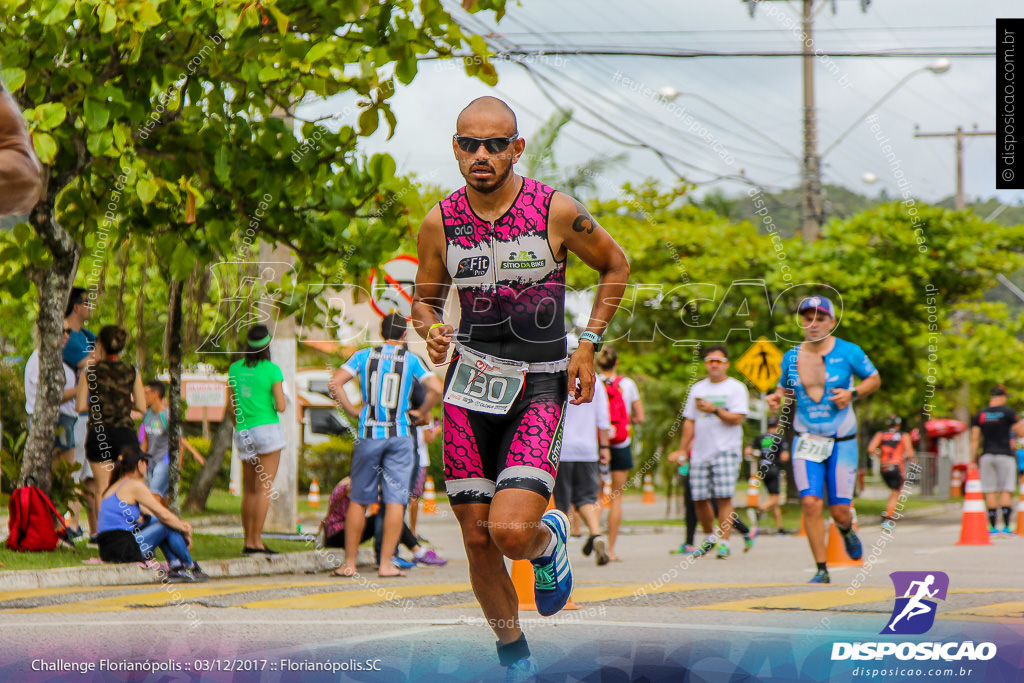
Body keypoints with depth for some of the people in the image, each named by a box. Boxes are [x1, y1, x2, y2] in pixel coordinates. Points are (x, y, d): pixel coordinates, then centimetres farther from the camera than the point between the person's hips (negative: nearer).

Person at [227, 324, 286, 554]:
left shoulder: (235, 369, 6)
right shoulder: (272, 370, -8)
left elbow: (231, 407, 11)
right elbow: (281, 406, -10)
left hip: (243, 433, 5)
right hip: (267, 429, -5)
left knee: (249, 490, 12)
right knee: (265, 487, -5)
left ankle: (248, 541, 11)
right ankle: (257, 541, -11)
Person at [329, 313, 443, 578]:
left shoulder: (364, 355, 4)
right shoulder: (411, 360, 2)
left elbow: (335, 382, -6)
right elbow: (436, 389, -9)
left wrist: (353, 411, 4)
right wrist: (422, 414, 6)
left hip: (369, 434, 1)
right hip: (400, 436, -1)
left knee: (359, 500, 8)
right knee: (395, 499, 0)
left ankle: (350, 563, 9)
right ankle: (386, 563, -4)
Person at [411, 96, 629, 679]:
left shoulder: (557, 211, -8)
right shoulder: (441, 222, 0)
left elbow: (616, 265, 9)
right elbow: (425, 299, 15)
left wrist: (589, 346, 1)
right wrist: (431, 332, -8)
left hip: (540, 388, -3)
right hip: (470, 382, 3)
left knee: (511, 531, -20)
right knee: (477, 539, 3)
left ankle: (550, 537, 18)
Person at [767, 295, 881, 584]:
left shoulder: (848, 352, -4)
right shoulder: (791, 357, 4)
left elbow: (874, 378, 7)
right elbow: (784, 388, 20)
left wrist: (852, 393, -12)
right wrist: (776, 398, -4)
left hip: (842, 442, -2)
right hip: (806, 441, 2)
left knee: (839, 510, -1)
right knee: (810, 503, -15)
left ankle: (846, 531, 39)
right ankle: (821, 570, -3)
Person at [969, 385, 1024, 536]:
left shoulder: (980, 415, 6)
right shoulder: (1008, 412, -4)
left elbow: (974, 440, 5)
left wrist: (973, 460, 11)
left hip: (986, 456, 3)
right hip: (1004, 455, -3)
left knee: (990, 492, 4)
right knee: (1006, 491, -3)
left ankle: (993, 527, 3)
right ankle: (1006, 527, -8)